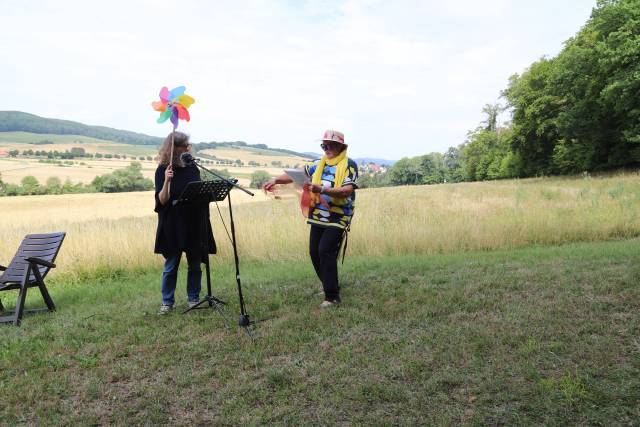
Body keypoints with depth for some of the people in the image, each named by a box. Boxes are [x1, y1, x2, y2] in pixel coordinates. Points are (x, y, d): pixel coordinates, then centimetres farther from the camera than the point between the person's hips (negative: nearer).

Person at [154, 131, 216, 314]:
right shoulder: (163, 170, -6)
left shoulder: (192, 167, 4)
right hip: (173, 225, -3)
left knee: (194, 265, 10)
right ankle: (167, 302, 21)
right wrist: (167, 181, -28)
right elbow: (162, 200, -15)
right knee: (171, 266, 6)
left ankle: (193, 298, 25)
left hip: (194, 224, 3)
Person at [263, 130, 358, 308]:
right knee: (315, 252, 6)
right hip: (318, 217, 6)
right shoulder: (318, 164, 11)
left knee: (326, 251, -16)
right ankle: (328, 283, 29)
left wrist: (321, 189, -31)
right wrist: (275, 180, -1)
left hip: (337, 218, -6)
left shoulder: (349, 165, -6)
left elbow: (347, 191, -20)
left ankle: (332, 296, -7)